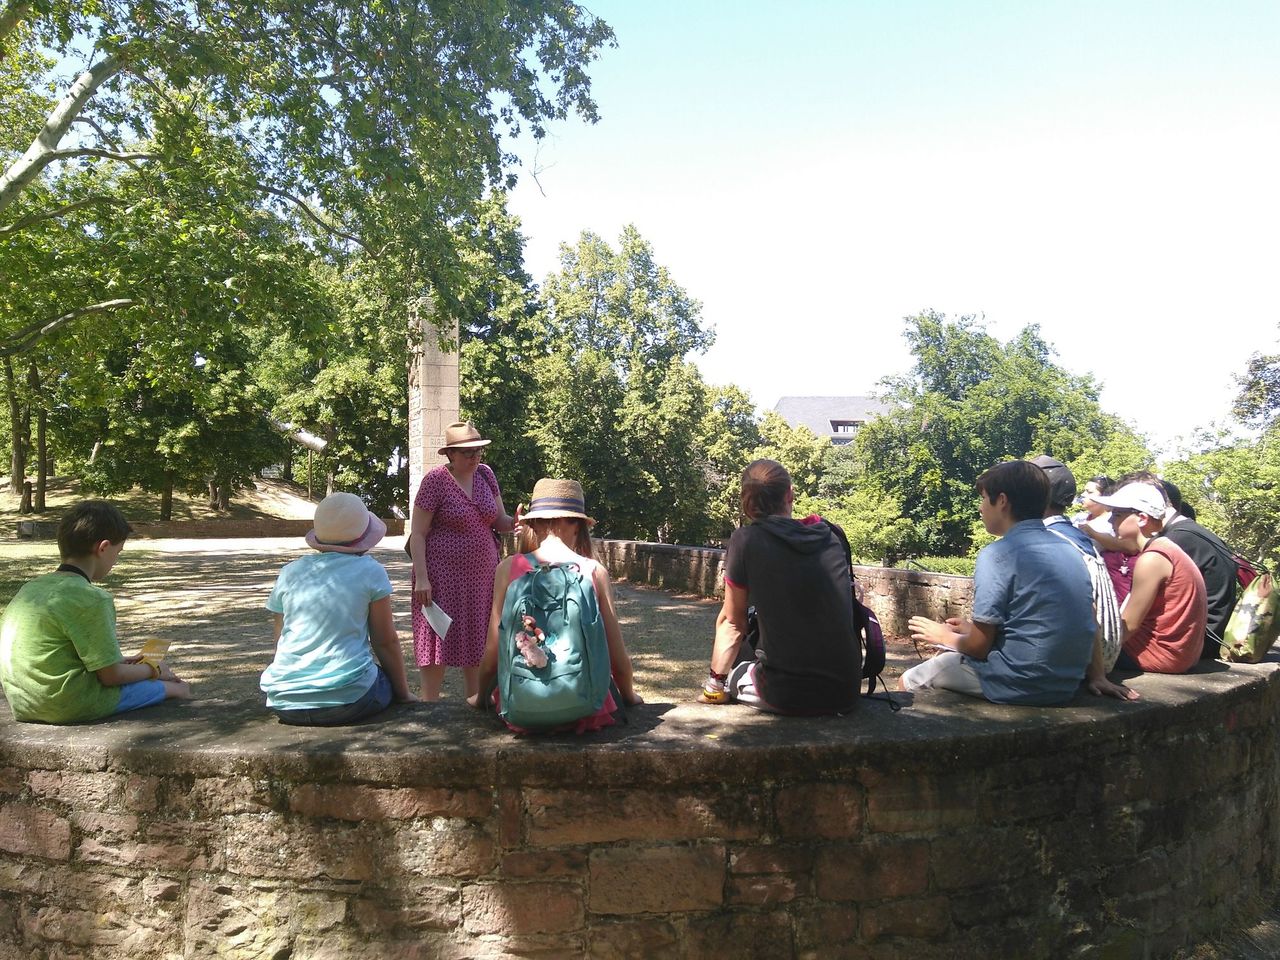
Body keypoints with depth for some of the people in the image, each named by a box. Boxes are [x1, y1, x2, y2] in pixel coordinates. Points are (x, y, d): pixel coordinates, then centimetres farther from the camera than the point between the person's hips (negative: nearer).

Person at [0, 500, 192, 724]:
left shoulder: (29, 589, 7)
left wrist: (120, 662, 21)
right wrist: (154, 670, 4)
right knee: (162, 683, 6)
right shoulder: (91, 599, -18)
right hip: (69, 706, -9)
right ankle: (171, 689, 31)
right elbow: (111, 676, -14)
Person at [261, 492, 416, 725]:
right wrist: (404, 694, 15)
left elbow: (280, 641, 16)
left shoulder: (290, 572, 9)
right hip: (347, 699, -4)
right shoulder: (369, 571, -2)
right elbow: (386, 642, 2)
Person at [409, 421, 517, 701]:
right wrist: (421, 578, -18)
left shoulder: (485, 474, 6)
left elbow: (499, 521, 9)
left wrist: (515, 522, -14)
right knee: (438, 641, -1)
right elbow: (417, 534, -11)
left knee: (477, 641, 12)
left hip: (482, 574, 6)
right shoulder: (436, 481, -11)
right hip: (443, 575, -6)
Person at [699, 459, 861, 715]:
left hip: (787, 696, -4)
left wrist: (715, 682, 20)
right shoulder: (829, 535, 6)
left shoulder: (746, 540, -6)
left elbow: (732, 623, 4)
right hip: (846, 693, 4)